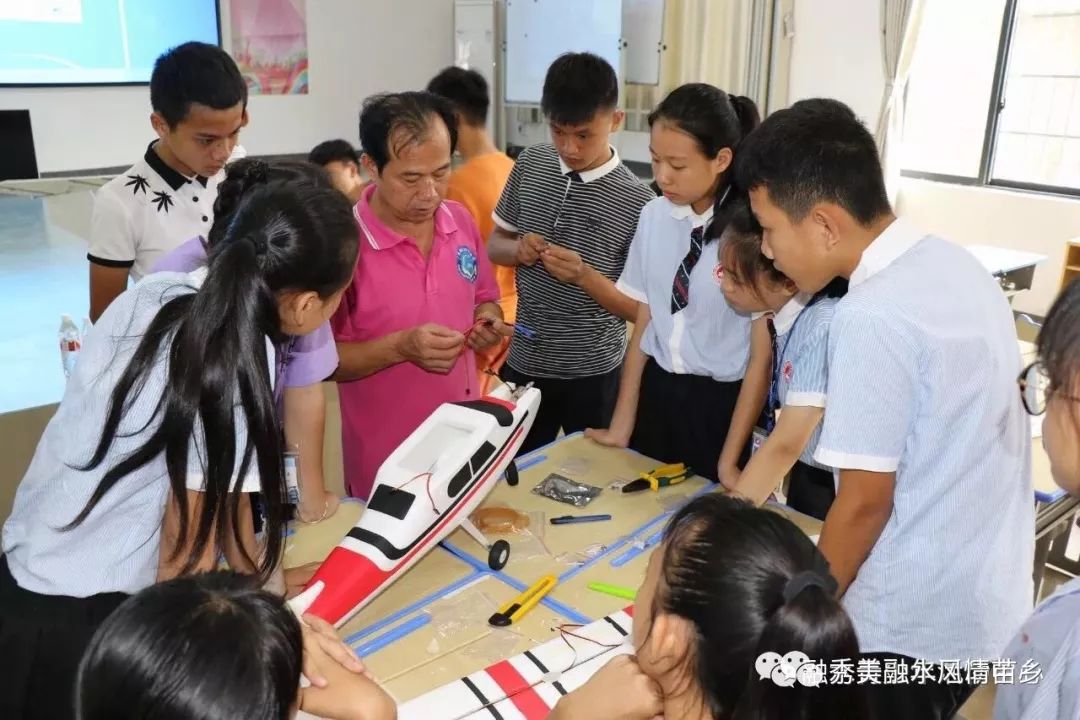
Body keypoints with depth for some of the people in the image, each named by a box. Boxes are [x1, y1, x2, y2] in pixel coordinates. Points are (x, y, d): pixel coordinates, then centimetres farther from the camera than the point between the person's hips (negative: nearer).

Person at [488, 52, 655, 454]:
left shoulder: (636, 201, -14)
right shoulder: (530, 165, -1)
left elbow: (642, 309, -10)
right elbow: (495, 246, 9)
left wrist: (584, 276, -26)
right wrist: (518, 250, -13)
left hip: (593, 373, -3)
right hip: (523, 362, 4)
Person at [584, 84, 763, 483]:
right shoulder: (654, 216, -3)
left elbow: (763, 356, -13)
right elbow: (643, 324, 4)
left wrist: (730, 460, -8)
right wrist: (621, 424, 5)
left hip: (719, 403, -4)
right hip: (654, 393, 5)